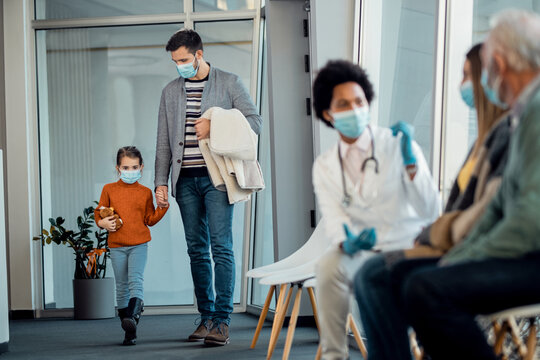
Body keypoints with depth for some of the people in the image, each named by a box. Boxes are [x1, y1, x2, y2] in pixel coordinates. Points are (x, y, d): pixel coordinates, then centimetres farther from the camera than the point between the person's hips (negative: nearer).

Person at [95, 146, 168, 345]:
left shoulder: (145, 192, 5)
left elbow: (150, 219, 8)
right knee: (121, 287, 6)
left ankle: (132, 317, -36)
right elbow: (99, 212, 12)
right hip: (116, 246, 2)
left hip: (139, 245, -2)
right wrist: (102, 222, -8)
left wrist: (163, 207, -6)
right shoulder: (109, 189, 6)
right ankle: (129, 331, 15)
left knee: (136, 281, -20)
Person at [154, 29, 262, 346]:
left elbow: (255, 121, 0)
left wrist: (215, 127, -11)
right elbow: (164, 142, 16)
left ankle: (222, 321, -11)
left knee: (221, 247, -11)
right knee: (197, 250, 6)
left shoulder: (229, 83, 4)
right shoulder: (171, 92, 15)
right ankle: (206, 317, 13)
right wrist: (161, 181, 7)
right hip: (186, 179, 4)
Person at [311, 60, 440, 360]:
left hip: (409, 249, -2)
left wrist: (410, 162, -22)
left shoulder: (398, 144, -2)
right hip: (362, 254, 2)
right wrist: (347, 243, -27)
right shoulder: (325, 167, 8)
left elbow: (430, 212, -9)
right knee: (329, 267, -30)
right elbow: (335, 221, -3)